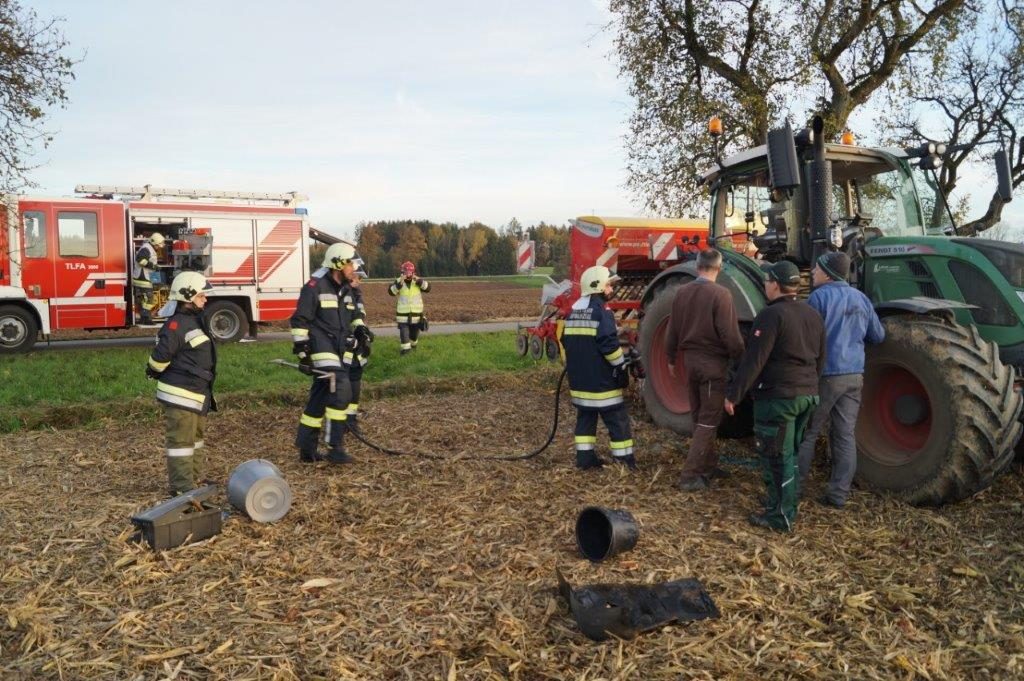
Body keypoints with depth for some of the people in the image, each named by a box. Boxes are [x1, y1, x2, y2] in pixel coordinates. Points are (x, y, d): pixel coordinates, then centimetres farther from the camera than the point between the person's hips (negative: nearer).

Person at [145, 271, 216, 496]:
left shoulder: (196, 319, 13)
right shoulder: (177, 324, -19)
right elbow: (161, 355, -23)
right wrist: (154, 372, -4)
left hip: (197, 392, 10)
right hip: (181, 394, -10)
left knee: (196, 437, 21)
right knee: (181, 440, -4)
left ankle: (197, 477, 34)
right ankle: (182, 489, 1)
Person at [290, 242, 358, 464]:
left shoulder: (346, 289, 15)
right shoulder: (315, 286, -12)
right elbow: (300, 320, -13)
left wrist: (351, 344, 23)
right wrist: (302, 349, -16)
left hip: (337, 349, 9)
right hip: (320, 346, -9)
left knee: (321, 395, 11)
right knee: (341, 388, -19)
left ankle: (307, 448, 20)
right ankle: (335, 448, -15)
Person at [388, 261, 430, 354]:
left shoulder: (418, 281, 0)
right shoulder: (398, 281, -5)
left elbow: (427, 288, -14)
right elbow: (391, 292, -19)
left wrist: (418, 280, -27)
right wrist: (399, 283, -31)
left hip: (416, 313, 2)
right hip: (403, 314, -2)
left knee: (415, 332, 18)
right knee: (404, 332, -9)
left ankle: (413, 344, 45)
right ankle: (406, 348, -1)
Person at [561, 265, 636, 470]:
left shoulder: (573, 311, 12)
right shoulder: (601, 311, -14)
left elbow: (566, 342, 18)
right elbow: (609, 344, -20)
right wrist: (621, 368, -11)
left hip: (579, 379, 8)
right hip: (600, 379, -8)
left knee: (585, 416, 15)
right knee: (617, 418, 1)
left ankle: (584, 457, 15)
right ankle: (623, 458, 4)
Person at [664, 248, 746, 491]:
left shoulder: (682, 292, 3)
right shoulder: (720, 294, -16)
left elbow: (672, 330, 9)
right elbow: (730, 334, -17)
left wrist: (671, 359, 20)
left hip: (691, 360, 6)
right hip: (713, 362, -6)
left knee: (700, 417, 18)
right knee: (709, 420, 1)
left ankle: (708, 465, 28)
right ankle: (690, 475, -1)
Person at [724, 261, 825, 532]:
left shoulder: (772, 315, -16)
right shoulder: (813, 314, 10)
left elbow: (753, 360, -20)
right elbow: (821, 358, 18)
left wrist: (733, 394, -15)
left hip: (777, 396, -8)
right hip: (807, 395, 8)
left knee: (776, 457, 0)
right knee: (789, 453, 21)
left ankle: (781, 516, 6)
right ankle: (787, 501, 32)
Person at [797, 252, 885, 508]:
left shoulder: (819, 297, -12)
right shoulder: (860, 298, 10)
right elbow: (878, 336, 17)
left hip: (826, 374, -6)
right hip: (853, 375, 6)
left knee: (806, 433, 5)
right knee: (845, 435, 7)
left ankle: (796, 486, 10)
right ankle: (838, 494, 9)